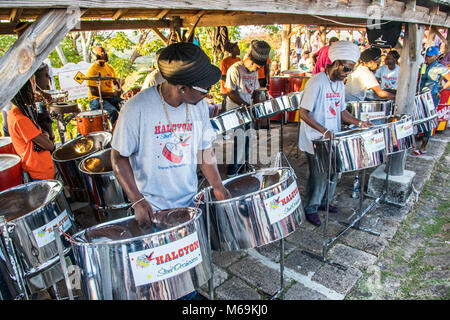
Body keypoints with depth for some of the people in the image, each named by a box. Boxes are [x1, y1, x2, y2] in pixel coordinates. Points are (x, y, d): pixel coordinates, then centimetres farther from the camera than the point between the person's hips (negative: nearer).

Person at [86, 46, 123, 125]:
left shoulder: (109, 67, 10)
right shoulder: (92, 71, -12)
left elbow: (115, 82, 22)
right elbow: (94, 92, -16)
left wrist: (118, 90, -2)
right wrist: (112, 94, -19)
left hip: (110, 97, 7)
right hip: (96, 99, -7)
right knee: (113, 111, -32)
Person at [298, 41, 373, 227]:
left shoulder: (340, 84, 10)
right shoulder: (317, 82, -17)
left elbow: (341, 111, 16)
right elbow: (304, 113, -20)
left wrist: (359, 123, 1)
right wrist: (324, 131, -28)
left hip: (332, 140, 8)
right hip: (316, 142, -8)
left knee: (332, 173, 17)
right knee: (319, 176, 1)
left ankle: (323, 202, 39)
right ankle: (310, 209, 21)